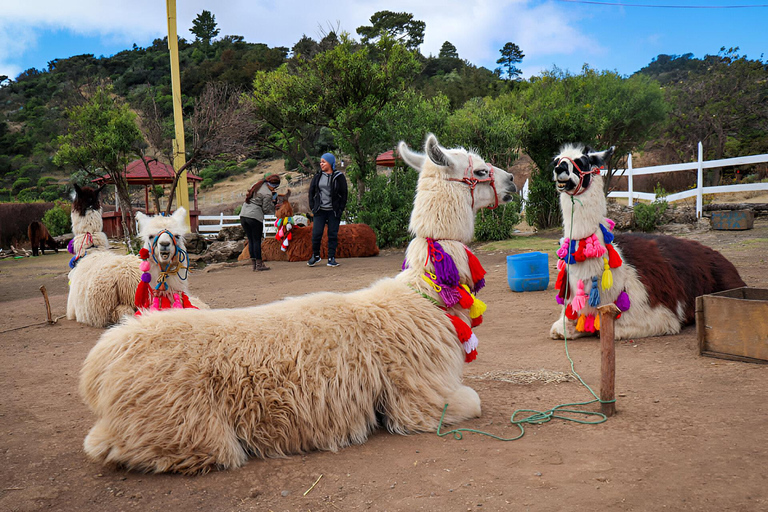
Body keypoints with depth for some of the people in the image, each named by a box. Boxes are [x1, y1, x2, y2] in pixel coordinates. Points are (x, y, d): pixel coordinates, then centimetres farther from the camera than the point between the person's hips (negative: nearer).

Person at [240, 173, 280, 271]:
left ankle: (254, 263, 14)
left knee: (250, 240, 10)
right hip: (255, 217, -7)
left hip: (243, 215, 7)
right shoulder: (267, 194, -10)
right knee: (257, 240, 1)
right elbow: (265, 209, -7)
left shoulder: (258, 185, 12)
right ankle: (259, 264, 5)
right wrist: (273, 202, 9)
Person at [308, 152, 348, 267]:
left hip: (333, 211, -2)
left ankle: (331, 258, 10)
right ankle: (315, 256, 15)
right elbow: (311, 192, 15)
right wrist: (312, 207, 4)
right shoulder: (317, 177, 9)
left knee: (333, 235, 2)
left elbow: (344, 194, 3)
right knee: (316, 234, -3)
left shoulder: (339, 177, 1)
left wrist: (340, 209, -4)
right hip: (320, 211, 2)